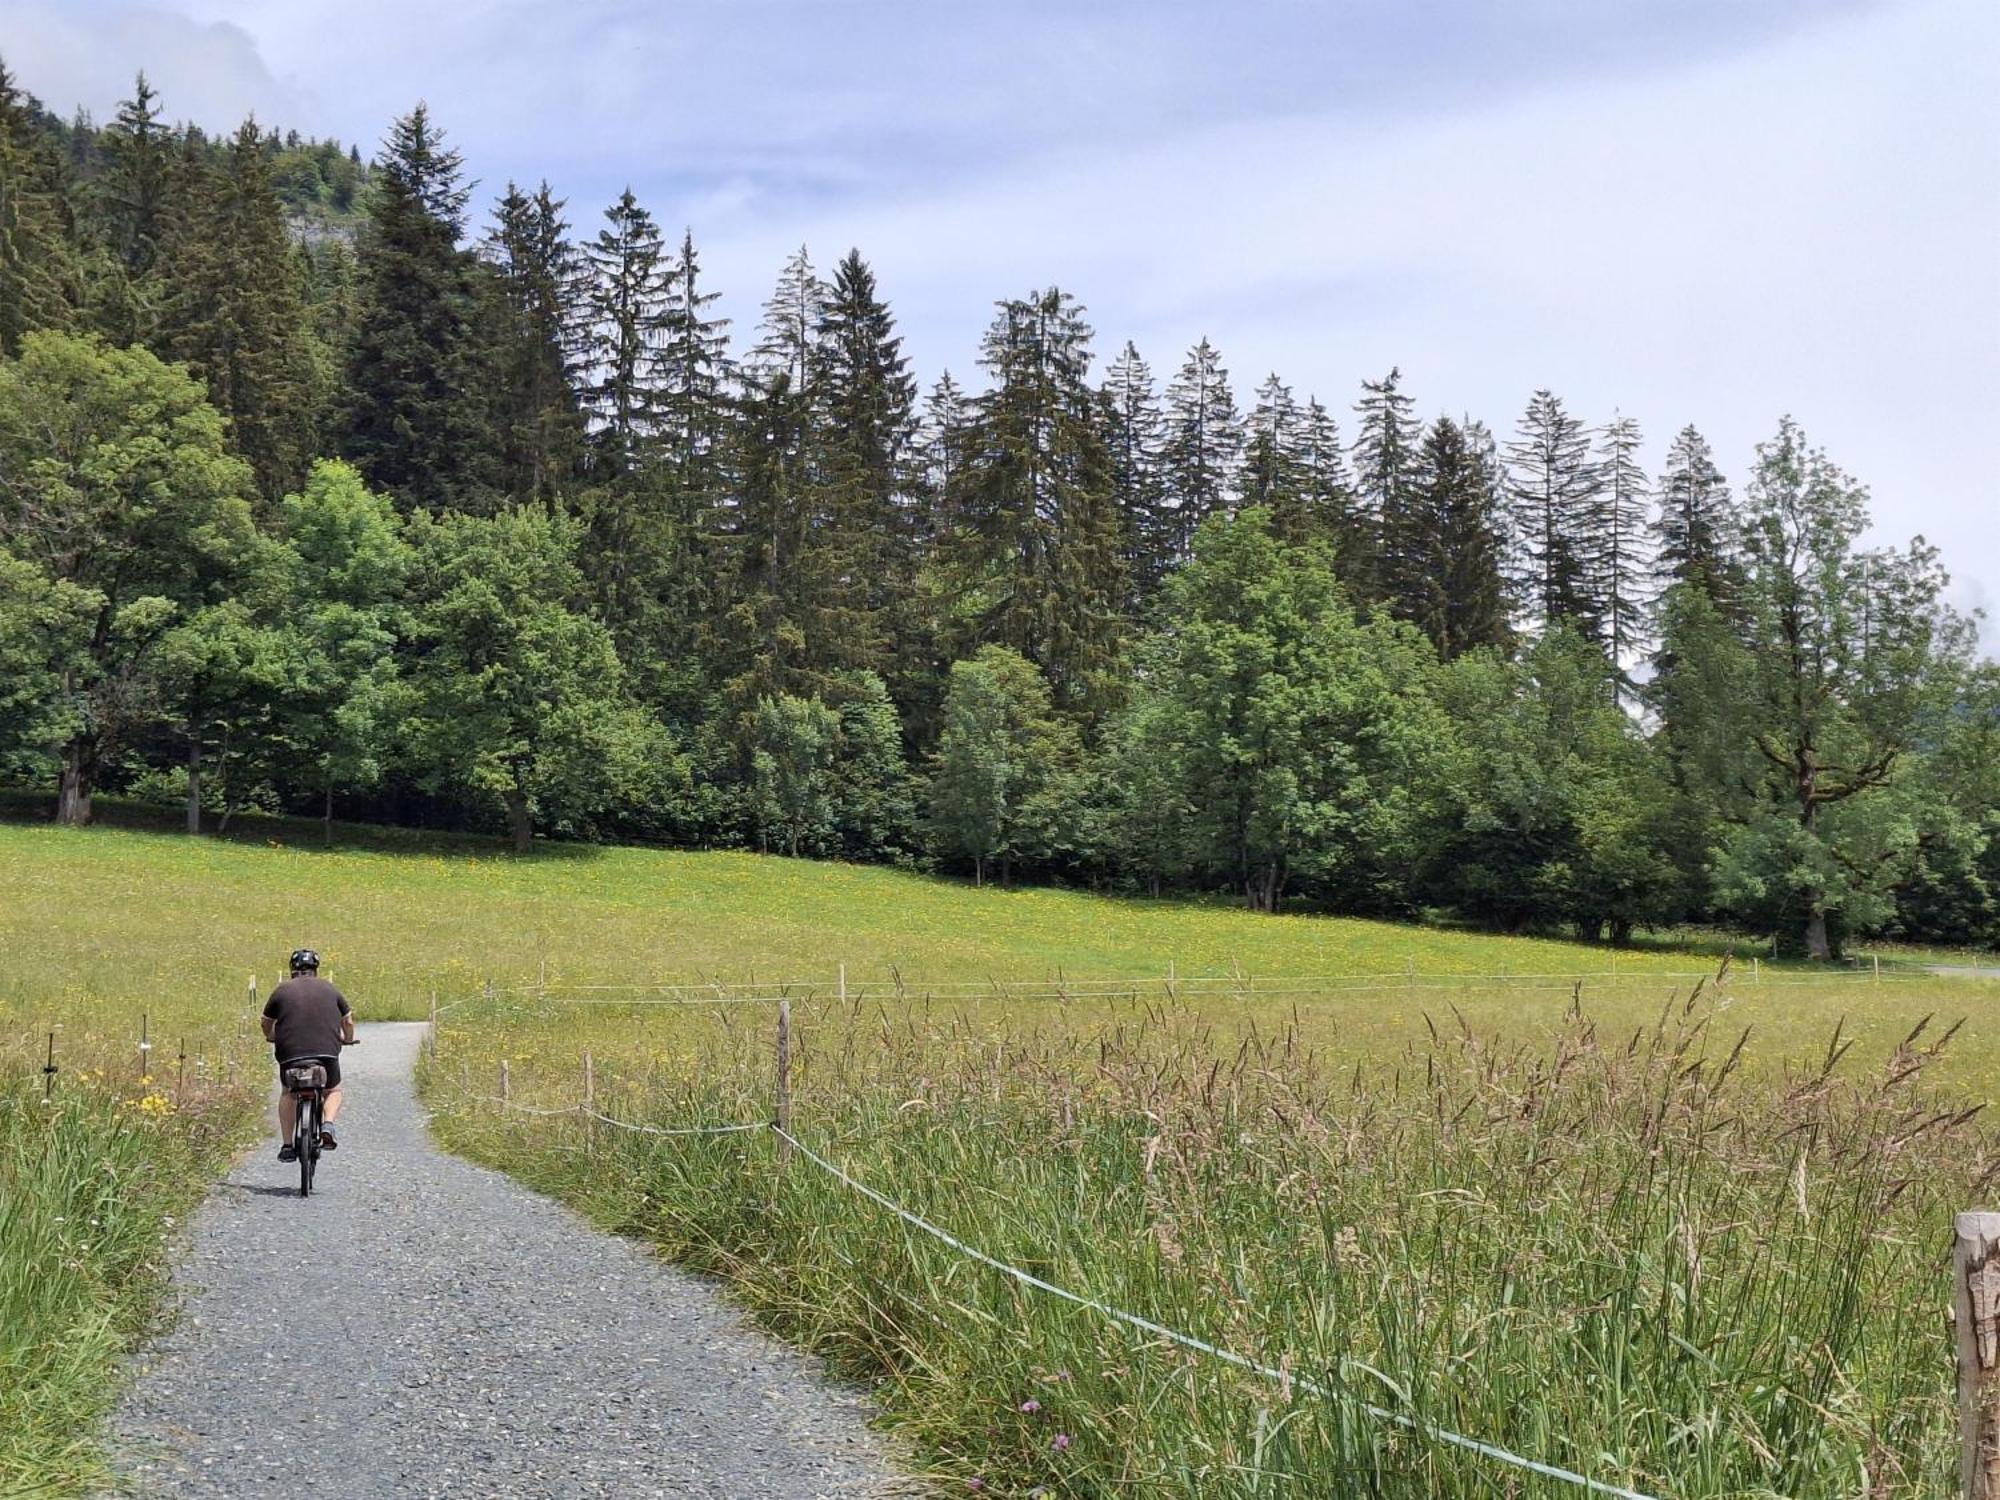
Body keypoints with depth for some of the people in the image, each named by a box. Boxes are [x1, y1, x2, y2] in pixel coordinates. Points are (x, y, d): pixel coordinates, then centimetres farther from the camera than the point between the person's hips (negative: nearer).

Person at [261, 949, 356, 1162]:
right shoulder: (329, 990, 14)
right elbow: (348, 1020, 22)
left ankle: (287, 1145, 16)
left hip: (290, 1053, 0)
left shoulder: (281, 991, 12)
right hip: (327, 1052, 0)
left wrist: (271, 1038, 43)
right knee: (333, 1091, 23)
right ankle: (327, 1125, -5)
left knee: (288, 1094, 24)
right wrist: (347, 1039, 42)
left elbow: (267, 1023, 22)